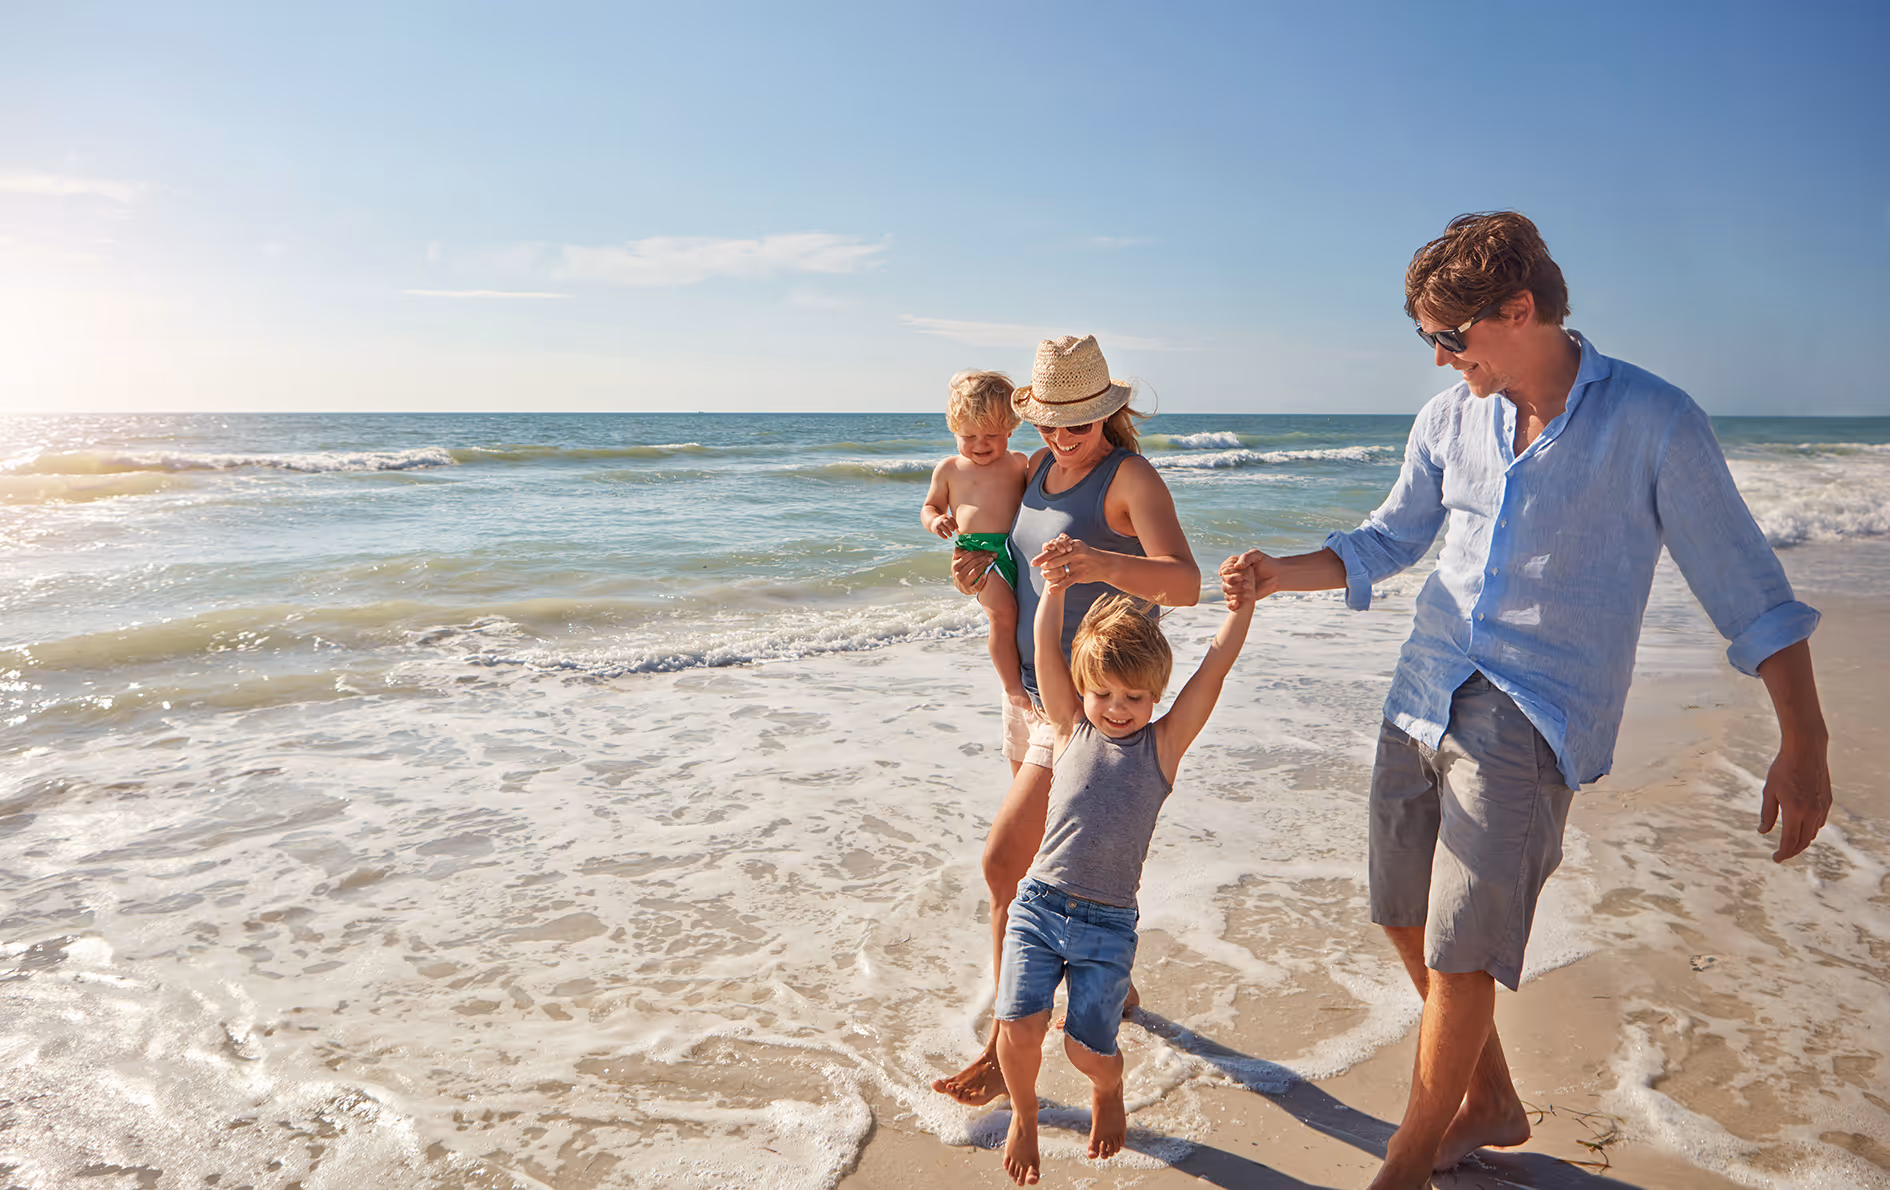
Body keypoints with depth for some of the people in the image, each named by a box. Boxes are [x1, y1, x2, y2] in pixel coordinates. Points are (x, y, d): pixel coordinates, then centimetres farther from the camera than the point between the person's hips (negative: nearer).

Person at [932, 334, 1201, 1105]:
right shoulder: (1036, 469, 7)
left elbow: (1184, 583, -30)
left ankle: (1006, 1047, 2)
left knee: (1004, 860, -12)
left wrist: (1102, 562, -50)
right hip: (1031, 688, 8)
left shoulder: (1131, 477, -16)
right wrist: (978, 569, -3)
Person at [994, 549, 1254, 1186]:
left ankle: (1108, 1092, 36)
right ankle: (1023, 1114, 24)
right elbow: (1046, 648, 0)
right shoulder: (1072, 728, 7)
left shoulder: (1164, 744, 3)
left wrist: (1242, 602, -10)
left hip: (1109, 923, -1)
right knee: (1018, 1027, -9)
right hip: (1038, 905, 1)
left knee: (1088, 1048, -2)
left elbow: (1216, 666, -4)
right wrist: (1055, 589, -8)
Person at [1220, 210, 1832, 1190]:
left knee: (1461, 952, -8)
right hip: (1423, 695, 6)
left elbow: (1747, 589, -4)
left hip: (1534, 717, -6)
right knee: (1408, 922, 12)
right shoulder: (1449, 419, 6)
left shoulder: (1652, 421, -8)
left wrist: (1803, 747, -6)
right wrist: (1277, 574, 2)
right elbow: (1388, 541, 17)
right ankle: (1490, 1103, 36)